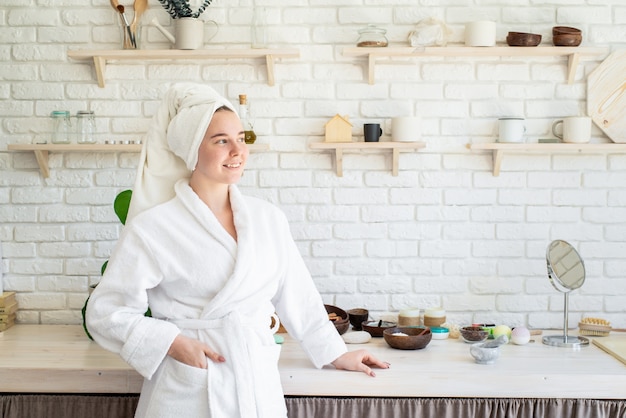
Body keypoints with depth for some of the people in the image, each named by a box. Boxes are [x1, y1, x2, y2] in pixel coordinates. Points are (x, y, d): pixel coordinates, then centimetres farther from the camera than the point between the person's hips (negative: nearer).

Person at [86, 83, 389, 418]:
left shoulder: (268, 218, 4)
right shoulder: (152, 229, -9)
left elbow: (296, 296, 13)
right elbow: (106, 312, -6)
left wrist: (336, 354, 19)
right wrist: (174, 343, -15)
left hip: (259, 386, 4)